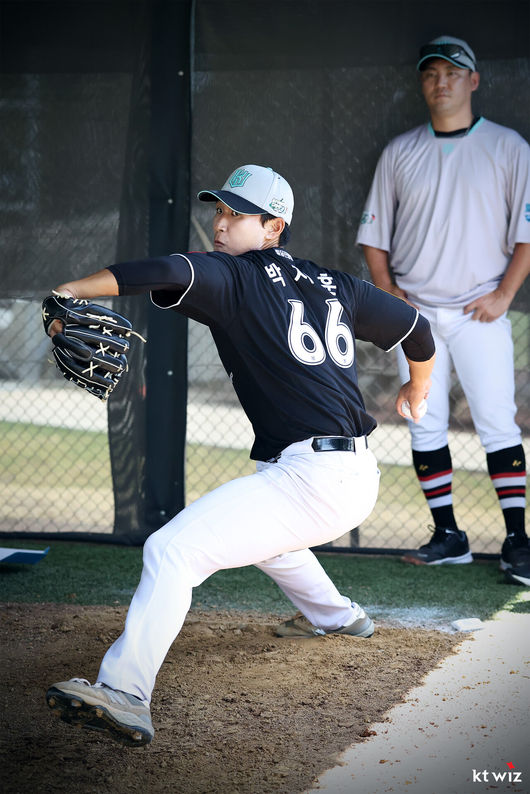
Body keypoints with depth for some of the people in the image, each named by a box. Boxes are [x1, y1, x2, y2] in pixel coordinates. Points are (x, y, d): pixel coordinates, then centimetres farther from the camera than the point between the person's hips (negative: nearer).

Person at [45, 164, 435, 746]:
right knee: (255, 525, 39)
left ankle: (124, 693, -32)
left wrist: (71, 289, -26)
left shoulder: (235, 277, -3)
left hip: (311, 476, -9)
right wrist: (416, 390, 46)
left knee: (172, 549, -18)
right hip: (360, 481, 9)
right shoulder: (334, 284, 18)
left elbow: (169, 272, -24)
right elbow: (417, 330, 27)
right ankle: (335, 615, 55)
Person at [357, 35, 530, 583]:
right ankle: (448, 536, 12)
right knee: (424, 427, 4)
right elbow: (373, 233, 14)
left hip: (479, 313, -3)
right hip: (415, 316, 3)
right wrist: (388, 293, 1)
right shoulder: (399, 152, 11)